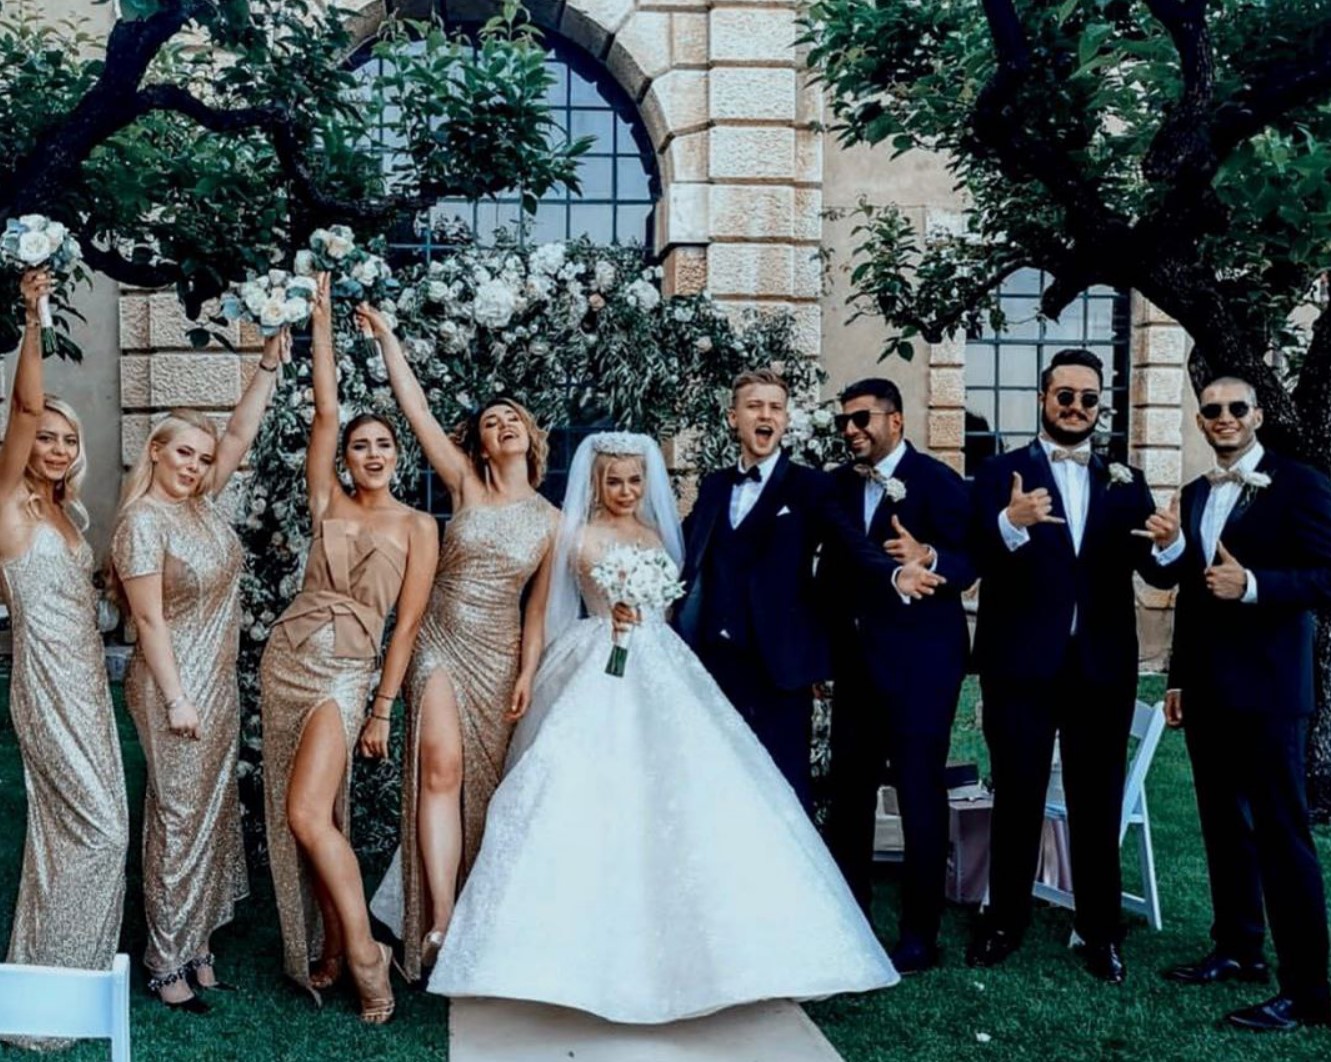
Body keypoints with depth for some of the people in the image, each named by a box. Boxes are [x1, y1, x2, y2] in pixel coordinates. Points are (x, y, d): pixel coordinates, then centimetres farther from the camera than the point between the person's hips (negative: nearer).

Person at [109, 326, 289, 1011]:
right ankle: (168, 962, 14)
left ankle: (197, 941, 25)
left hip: (219, 683, 8)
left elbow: (241, 433, 7)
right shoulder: (143, 522, -15)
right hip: (176, 685, -8)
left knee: (214, 810, 13)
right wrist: (175, 699, -17)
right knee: (179, 817, 1)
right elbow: (150, 619, -17)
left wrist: (269, 365, 0)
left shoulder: (202, 503, 6)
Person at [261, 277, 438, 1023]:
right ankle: (336, 947, 22)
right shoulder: (329, 503, 7)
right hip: (289, 653, 4)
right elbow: (325, 412, 1)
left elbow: (408, 623, -3)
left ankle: (361, 950, -2)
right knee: (307, 814, 7)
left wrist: (383, 709, -7)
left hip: (349, 668, -4)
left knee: (308, 815, -16)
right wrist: (323, 317, 2)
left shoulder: (418, 526, 0)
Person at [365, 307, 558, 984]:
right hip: (441, 644, -1)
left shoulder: (549, 519, 4)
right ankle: (438, 922, -12)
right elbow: (416, 407, -4)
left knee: (482, 784, 7)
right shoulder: (466, 486, 0)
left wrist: (528, 672, -2)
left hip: (499, 656, 1)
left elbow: (536, 605, 6)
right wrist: (384, 333, -6)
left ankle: (469, 914, 21)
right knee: (441, 772, -14)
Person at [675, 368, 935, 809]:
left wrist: (894, 574, -34)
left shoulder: (809, 486, -1)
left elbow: (853, 544, -14)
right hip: (713, 659, 4)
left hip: (776, 663, -4)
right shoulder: (713, 486, 13)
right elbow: (689, 556, 12)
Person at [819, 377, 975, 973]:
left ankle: (920, 935, 13)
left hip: (918, 659, -6)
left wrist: (927, 558, -33)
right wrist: (824, 645, 9)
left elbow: (969, 564, -13)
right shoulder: (838, 484, 11)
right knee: (848, 788, 10)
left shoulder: (937, 481, -7)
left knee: (920, 792, 1)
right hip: (854, 657, 6)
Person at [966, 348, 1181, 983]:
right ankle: (1005, 922, 24)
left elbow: (1154, 573, 0)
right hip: (1022, 666, -2)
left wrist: (1168, 545, -23)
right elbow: (975, 561, -15)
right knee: (1017, 798, 9)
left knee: (1098, 803, 11)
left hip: (1102, 668, 3)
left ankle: (1100, 932, 24)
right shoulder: (1002, 473, -1)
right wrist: (1011, 524, -34)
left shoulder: (1125, 482, 9)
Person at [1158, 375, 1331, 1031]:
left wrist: (1252, 585, -25)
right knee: (1223, 823, 15)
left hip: (1267, 686, -7)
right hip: (1207, 687, 7)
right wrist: (1179, 677, 16)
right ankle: (1238, 949, 28)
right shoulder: (1196, 494, 15)